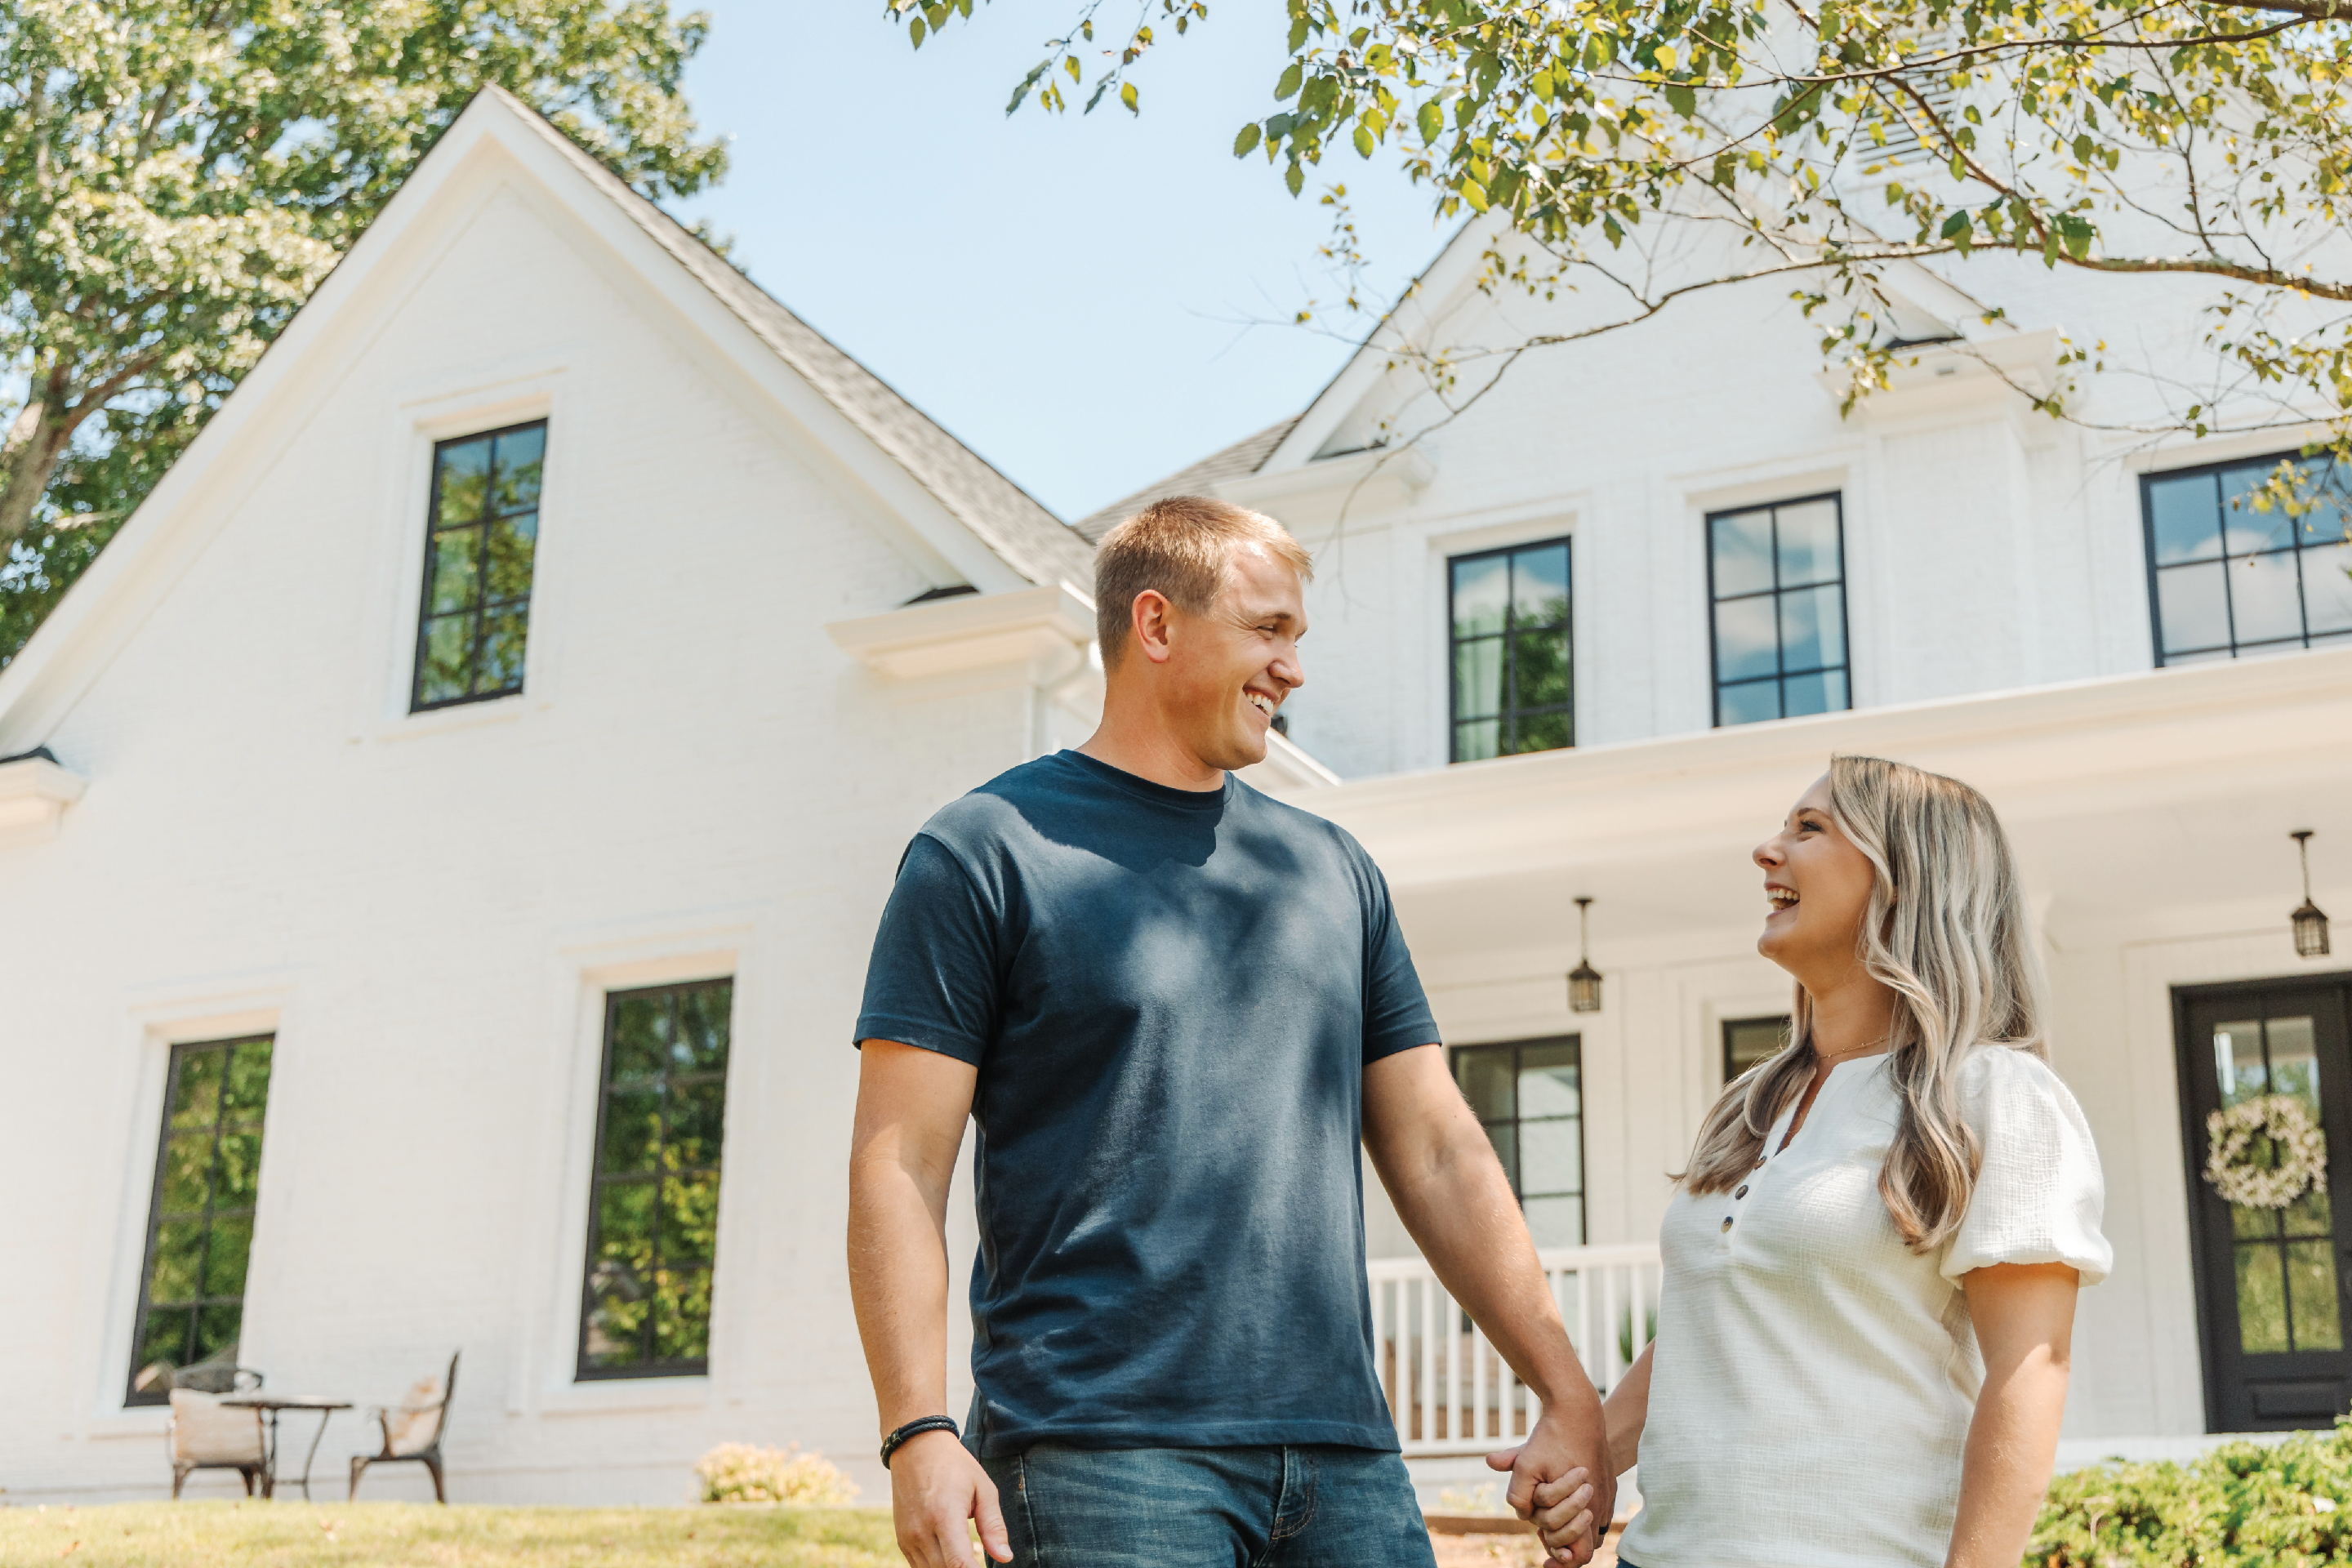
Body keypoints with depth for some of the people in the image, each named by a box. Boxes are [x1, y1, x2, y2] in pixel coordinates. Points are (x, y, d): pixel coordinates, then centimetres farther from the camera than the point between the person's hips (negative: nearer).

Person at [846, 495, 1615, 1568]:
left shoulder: (1333, 870, 17)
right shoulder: (986, 853, 1)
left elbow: (1437, 1155, 15)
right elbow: (899, 1165, -5)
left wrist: (1568, 1397, 8)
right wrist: (919, 1433, -16)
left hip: (1344, 1457, 5)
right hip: (1096, 1459, -5)